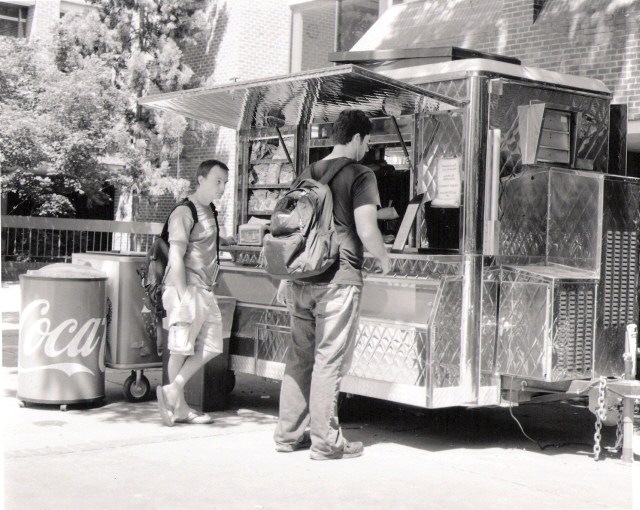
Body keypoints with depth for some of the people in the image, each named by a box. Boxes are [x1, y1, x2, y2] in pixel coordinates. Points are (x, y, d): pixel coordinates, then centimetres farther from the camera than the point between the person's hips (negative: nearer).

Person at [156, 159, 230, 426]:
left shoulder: (209, 211, 16)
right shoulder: (185, 212, -11)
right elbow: (176, 257, -17)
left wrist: (208, 288, 15)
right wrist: (182, 298, -21)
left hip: (205, 291, 9)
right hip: (186, 289, -9)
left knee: (211, 347, 8)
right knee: (181, 349, -2)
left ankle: (173, 390, 10)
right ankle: (179, 407, 6)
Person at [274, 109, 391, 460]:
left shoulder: (308, 174, 14)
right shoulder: (360, 175, -7)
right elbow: (367, 232, -15)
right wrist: (383, 260, 4)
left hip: (300, 280, 6)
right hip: (338, 279, -6)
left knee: (299, 356, 13)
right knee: (329, 360, -2)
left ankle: (289, 434, 19)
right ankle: (325, 441, 4)